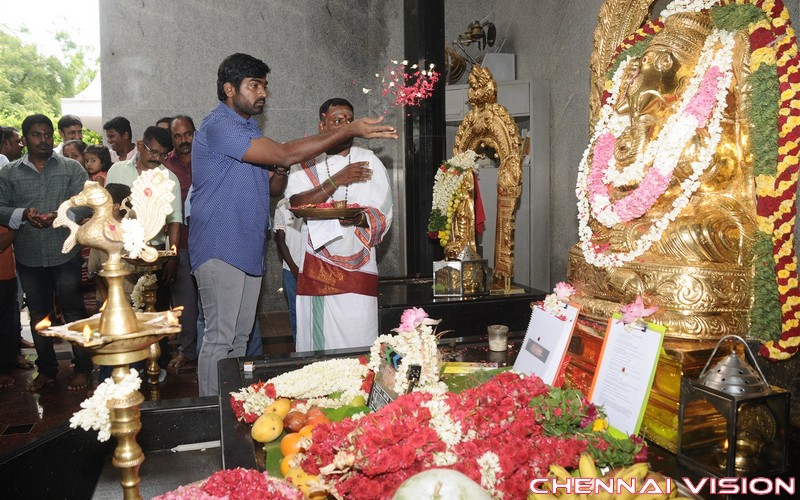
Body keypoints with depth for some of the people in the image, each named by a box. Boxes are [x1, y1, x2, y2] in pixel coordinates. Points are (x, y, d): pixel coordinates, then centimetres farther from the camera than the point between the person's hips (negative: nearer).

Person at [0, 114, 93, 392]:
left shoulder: (72, 168, 3)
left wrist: (58, 216, -23)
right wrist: (23, 214, -17)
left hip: (65, 254, -2)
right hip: (28, 257, 3)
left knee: (74, 311, 4)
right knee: (38, 315, 13)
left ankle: (83, 368, 16)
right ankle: (46, 369, 27)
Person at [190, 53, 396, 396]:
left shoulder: (249, 129, 17)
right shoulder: (218, 126, -15)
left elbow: (273, 189, 19)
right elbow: (285, 153, -24)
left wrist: (280, 171, -6)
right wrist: (350, 130, -22)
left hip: (249, 250, 9)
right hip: (220, 250, -9)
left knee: (240, 338, 14)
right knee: (220, 340, -4)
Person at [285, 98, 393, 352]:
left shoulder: (369, 162, 8)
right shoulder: (306, 163, 10)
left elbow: (383, 216, 0)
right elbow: (297, 204, -8)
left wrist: (361, 218, -21)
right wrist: (337, 180, -16)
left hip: (358, 268, -1)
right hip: (315, 270, 1)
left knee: (358, 344, -3)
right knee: (315, 342, 3)